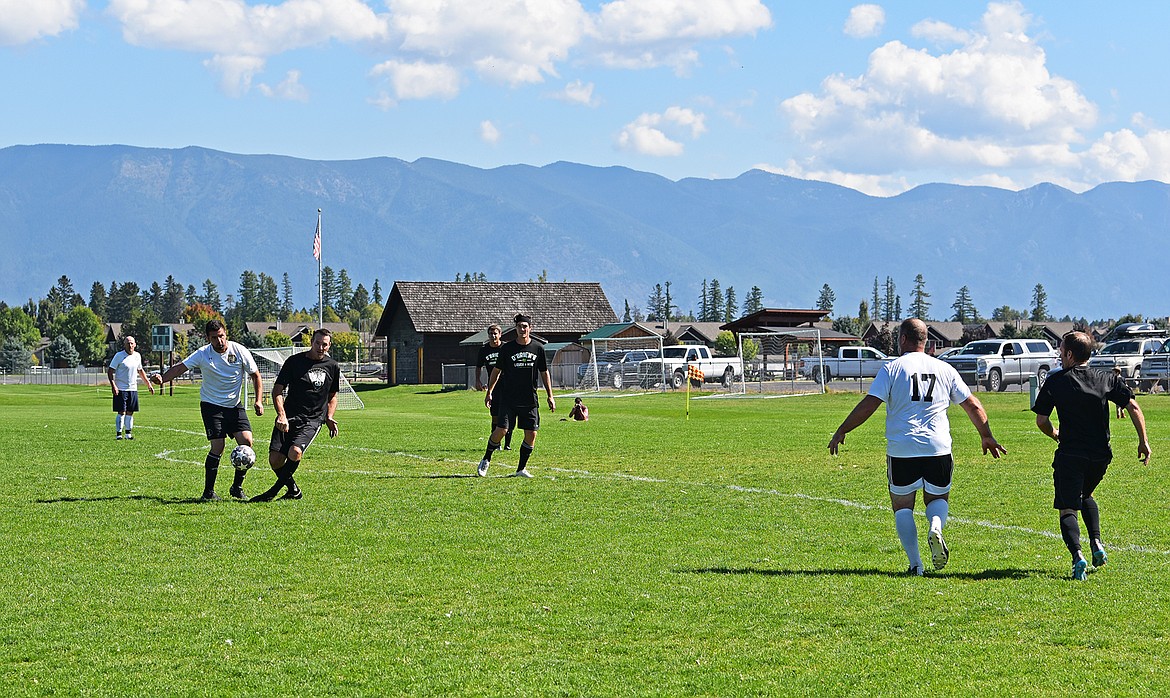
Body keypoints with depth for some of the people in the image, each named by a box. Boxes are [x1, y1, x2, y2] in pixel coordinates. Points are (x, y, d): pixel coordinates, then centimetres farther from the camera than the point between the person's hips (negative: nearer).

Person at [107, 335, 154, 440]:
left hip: (133, 389, 5)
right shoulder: (119, 356, -8)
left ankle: (128, 433, 15)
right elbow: (110, 371, -9)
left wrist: (149, 384, 22)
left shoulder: (137, 356, 9)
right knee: (121, 412, -8)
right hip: (121, 389, -5)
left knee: (130, 412, 7)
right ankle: (119, 434, -3)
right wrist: (113, 385, -21)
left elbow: (140, 371, 24)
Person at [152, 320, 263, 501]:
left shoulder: (240, 351, -6)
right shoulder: (203, 354, -10)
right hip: (211, 405, -3)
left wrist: (258, 401, -7)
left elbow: (255, 376, 3)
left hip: (234, 405, 3)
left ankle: (237, 487, 4)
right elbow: (180, 367, -17)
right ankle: (208, 491, -3)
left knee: (247, 441, -12)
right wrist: (162, 378, -35)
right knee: (218, 446, -15)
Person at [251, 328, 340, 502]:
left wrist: (329, 418, 8)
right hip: (289, 417, 0)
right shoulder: (294, 361, 1)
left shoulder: (333, 367, 10)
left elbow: (332, 396, 24)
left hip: (313, 421, 0)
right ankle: (293, 490, 16)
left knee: (295, 452, -27)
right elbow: (277, 390, 0)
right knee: (275, 460, -12)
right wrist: (281, 415, -15)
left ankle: (273, 492, -11)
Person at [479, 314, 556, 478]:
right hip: (508, 399, -2)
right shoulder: (507, 348, 0)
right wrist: (489, 392, 3)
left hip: (530, 400, 2)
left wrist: (550, 396, 9)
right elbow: (497, 370, 8)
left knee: (531, 434, -2)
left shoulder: (538, 348, 4)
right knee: (501, 430, -11)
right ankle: (486, 460, 12)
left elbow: (544, 373, 12)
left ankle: (521, 469, 11)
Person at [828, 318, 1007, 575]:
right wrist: (987, 437, 27)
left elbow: (869, 404, -8)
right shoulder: (944, 369, 10)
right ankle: (936, 528, -12)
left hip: (901, 450, -2)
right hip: (938, 449, 2)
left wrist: (841, 431, 0)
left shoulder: (892, 368, -1)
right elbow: (973, 405, 15)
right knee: (938, 498, 21)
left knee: (902, 505, 12)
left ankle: (915, 564, 1)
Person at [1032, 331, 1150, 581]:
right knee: (1085, 495, 30)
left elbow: (1041, 421, -1)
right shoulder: (1107, 379, 5)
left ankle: (1078, 556, -25)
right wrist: (1143, 442, 5)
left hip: (1070, 455, -4)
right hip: (1101, 455, 4)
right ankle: (1096, 544, 13)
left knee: (1067, 508, -1)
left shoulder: (1055, 382, -2)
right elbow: (1133, 407, -1)